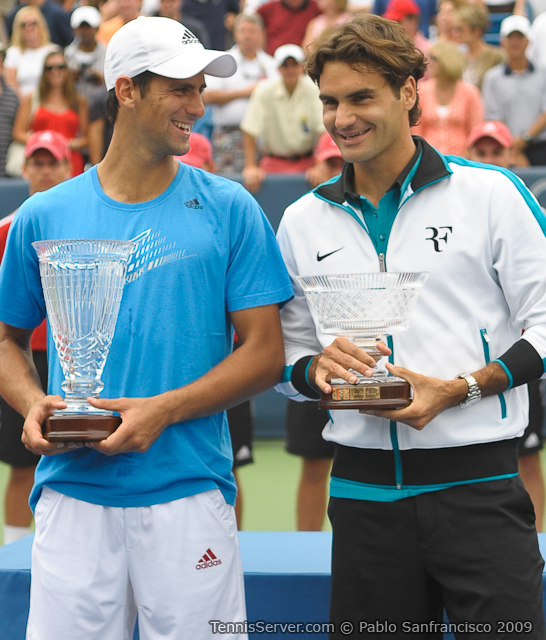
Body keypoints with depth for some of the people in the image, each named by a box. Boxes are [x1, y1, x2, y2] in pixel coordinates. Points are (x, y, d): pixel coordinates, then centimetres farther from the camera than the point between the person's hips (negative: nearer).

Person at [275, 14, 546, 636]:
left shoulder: (489, 192, 0)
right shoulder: (303, 220, 12)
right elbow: (287, 353, 17)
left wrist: (459, 390, -14)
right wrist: (316, 367, -6)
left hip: (475, 481, -3)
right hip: (364, 487, 4)